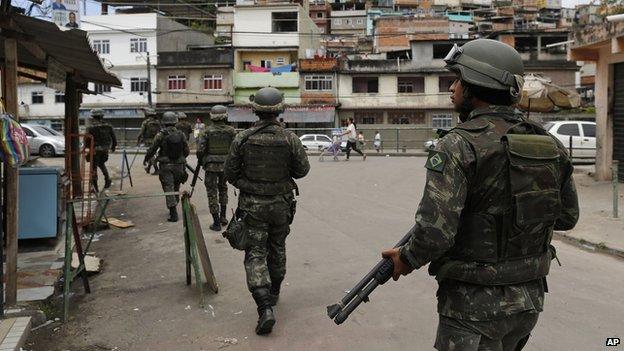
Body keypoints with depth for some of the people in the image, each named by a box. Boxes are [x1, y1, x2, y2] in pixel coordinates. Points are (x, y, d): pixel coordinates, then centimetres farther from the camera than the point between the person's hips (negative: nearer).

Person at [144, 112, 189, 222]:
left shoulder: (161, 135, -9)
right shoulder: (181, 135, -1)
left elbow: (152, 149, -4)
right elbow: (186, 151, 5)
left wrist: (146, 159, 14)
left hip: (166, 166, -3)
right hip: (179, 165, 3)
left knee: (169, 188, -4)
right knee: (176, 188, 18)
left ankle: (174, 214, -11)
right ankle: (173, 210, 29)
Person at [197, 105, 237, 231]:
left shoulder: (207, 131, -8)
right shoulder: (231, 131, -4)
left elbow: (200, 149, -10)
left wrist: (200, 161, 8)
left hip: (211, 165, -2)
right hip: (226, 164, 2)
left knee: (212, 193, 5)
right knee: (223, 188, 25)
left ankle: (216, 223, 5)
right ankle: (223, 216, 23)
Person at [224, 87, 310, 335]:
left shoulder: (242, 138, -12)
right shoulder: (290, 138, -12)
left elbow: (230, 172, -4)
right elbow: (302, 169, -1)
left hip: (252, 204, -1)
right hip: (281, 203, 2)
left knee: (255, 254, 2)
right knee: (277, 249, 21)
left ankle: (265, 308, -12)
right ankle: (273, 293, 39)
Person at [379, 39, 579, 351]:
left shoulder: (459, 146, -19)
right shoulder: (549, 145, 1)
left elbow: (435, 231, -26)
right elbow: (567, 217, 12)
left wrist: (406, 259, -7)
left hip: (476, 305, -7)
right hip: (530, 301, 7)